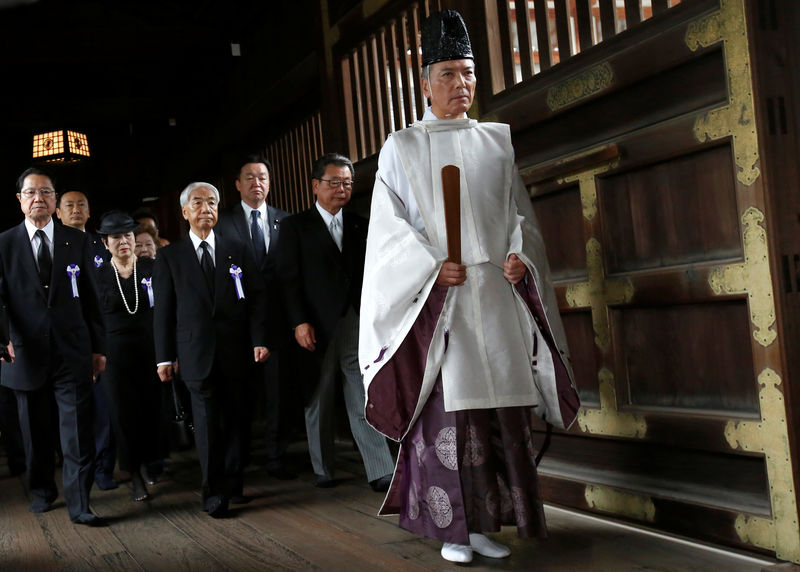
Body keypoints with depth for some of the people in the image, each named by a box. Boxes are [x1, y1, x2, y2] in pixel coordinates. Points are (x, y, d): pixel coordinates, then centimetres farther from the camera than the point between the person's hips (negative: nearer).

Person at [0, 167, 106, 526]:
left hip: (73, 352, 0)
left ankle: (79, 506, 1)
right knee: (36, 432, 14)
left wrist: (98, 347, 6)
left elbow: (90, 297, 7)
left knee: (78, 434, -4)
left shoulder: (77, 241, 6)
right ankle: (42, 492, 32)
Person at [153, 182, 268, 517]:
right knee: (207, 424, -2)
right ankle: (214, 494, 6)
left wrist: (259, 339, -4)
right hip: (197, 354, -2)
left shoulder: (237, 251, 11)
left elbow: (256, 297, 7)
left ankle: (233, 486, 18)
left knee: (234, 421, 7)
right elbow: (163, 310, 5)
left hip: (235, 352, 2)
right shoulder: (170, 257, 7)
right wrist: (164, 357, 1)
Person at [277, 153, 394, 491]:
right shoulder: (296, 226, 3)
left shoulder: (359, 226, 13)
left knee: (365, 399, -3)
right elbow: (289, 278, -2)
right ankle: (323, 470, 20)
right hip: (317, 327, -2)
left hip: (356, 323, 2)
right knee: (318, 401, 7)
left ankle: (380, 472, -4)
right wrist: (299, 322, -11)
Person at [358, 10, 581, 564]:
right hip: (433, 294, -3)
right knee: (446, 409, -5)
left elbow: (520, 211, 14)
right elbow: (390, 223, 0)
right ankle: (451, 528, 3)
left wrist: (520, 254, -6)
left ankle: (485, 523, 10)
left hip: (497, 290, 3)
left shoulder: (497, 140, 15)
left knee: (502, 409, 1)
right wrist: (432, 267, -13)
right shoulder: (402, 147, 7)